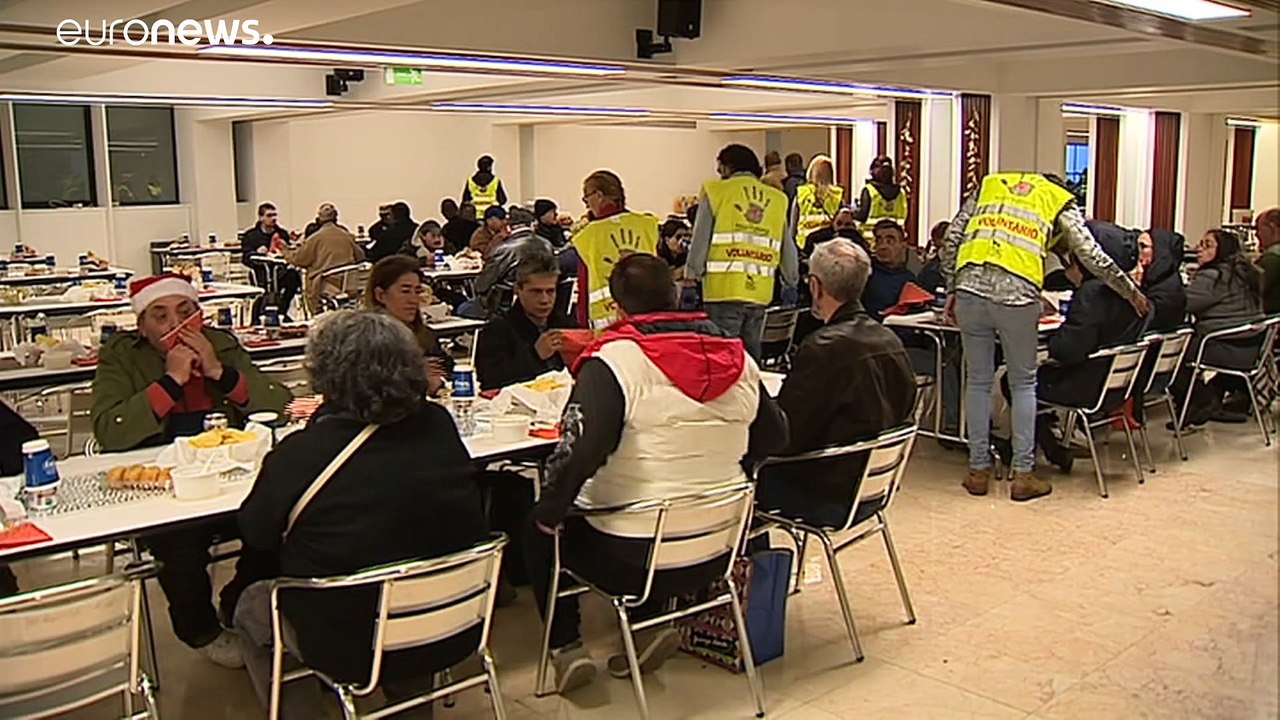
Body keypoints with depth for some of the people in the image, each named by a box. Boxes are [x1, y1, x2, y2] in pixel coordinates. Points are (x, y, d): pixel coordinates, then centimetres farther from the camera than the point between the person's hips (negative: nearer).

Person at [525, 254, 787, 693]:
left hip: (632, 557, -6)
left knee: (539, 533, 21)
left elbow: (579, 448, -27)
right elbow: (773, 438, 11)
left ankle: (566, 647, 16)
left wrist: (549, 510, -12)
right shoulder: (737, 358, 0)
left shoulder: (613, 360, -17)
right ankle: (648, 626, 24)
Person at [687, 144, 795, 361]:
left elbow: (700, 242, -2)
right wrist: (791, 284, 27)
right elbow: (788, 249, 17)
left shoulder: (715, 192, 1)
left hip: (723, 291, -4)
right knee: (751, 357, 14)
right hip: (760, 292, 4)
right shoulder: (777, 199, 11)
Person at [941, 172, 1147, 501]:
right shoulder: (1061, 203, 18)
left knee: (979, 381, 13)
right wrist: (1131, 292, 21)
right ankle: (1023, 474, 15)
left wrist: (952, 288, 19)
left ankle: (978, 470, 19)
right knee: (1023, 384, 13)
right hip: (1017, 294, -2)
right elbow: (1092, 256, 10)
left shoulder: (988, 185, 25)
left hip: (970, 287, 2)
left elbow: (951, 240, 15)